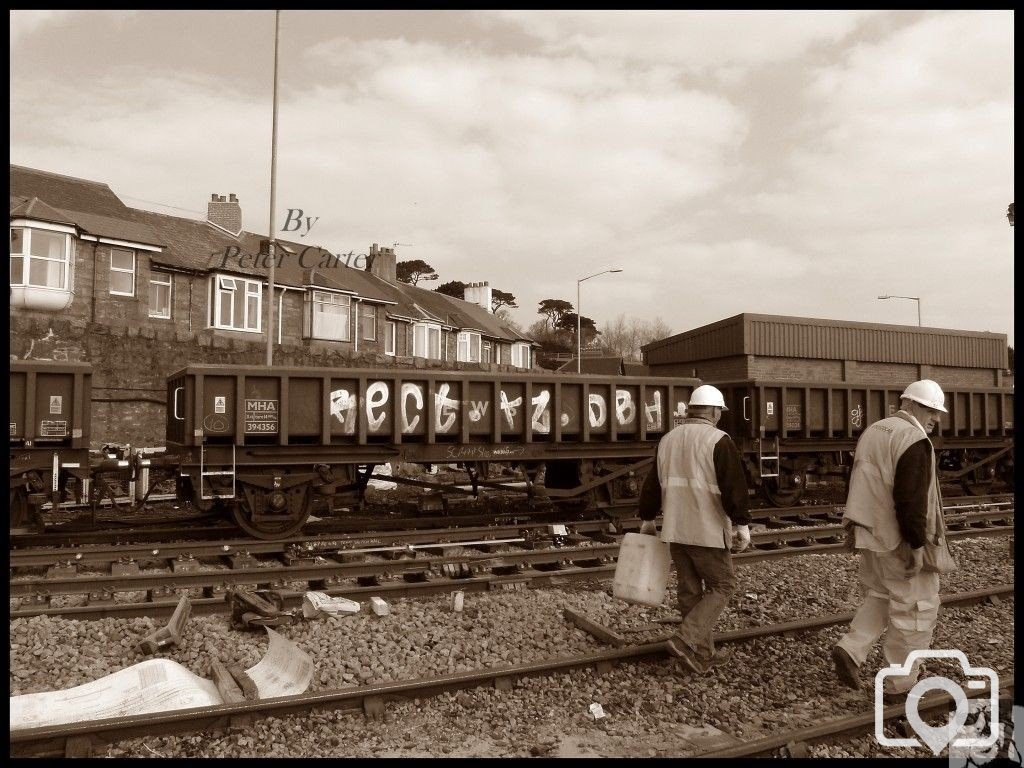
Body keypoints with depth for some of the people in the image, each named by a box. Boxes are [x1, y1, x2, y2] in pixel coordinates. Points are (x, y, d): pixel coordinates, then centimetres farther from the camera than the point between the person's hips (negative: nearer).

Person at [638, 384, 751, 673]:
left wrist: (647, 519, 23)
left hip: (675, 530, 6)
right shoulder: (718, 441, -10)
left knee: (690, 590, 13)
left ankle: (701, 652, 19)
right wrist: (742, 524, -10)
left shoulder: (668, 440, 10)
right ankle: (687, 639, -7)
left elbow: (652, 484, 15)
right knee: (722, 585, 5)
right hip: (708, 531, -6)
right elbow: (733, 487, -16)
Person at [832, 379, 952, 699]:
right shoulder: (914, 440, -17)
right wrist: (917, 544, -20)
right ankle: (899, 683, 12)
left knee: (879, 596, 22)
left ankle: (850, 648, 7)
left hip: (871, 534, 8)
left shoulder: (872, 431, 12)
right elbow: (911, 498, -24)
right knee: (915, 607, 5)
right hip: (901, 541, -8)